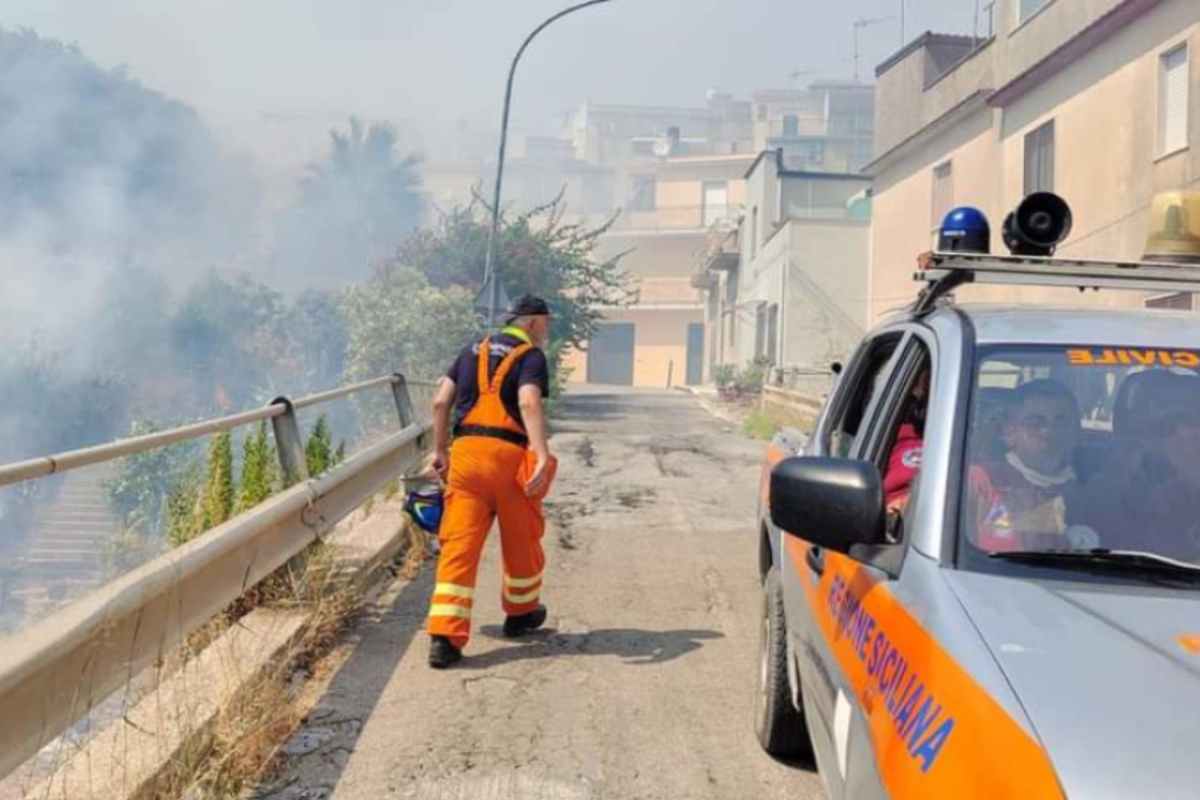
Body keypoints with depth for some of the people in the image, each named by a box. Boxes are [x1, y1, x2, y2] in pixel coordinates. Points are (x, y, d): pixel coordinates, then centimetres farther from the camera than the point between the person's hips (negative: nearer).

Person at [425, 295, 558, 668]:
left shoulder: (473, 351, 19)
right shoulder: (532, 357, 2)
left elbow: (440, 402, 14)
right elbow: (529, 403, -17)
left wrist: (440, 450, 21)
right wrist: (543, 457, -26)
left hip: (465, 451, 4)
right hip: (508, 454, -4)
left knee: (459, 544, 0)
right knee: (522, 540, 17)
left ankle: (444, 636, -9)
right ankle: (521, 613, 35)